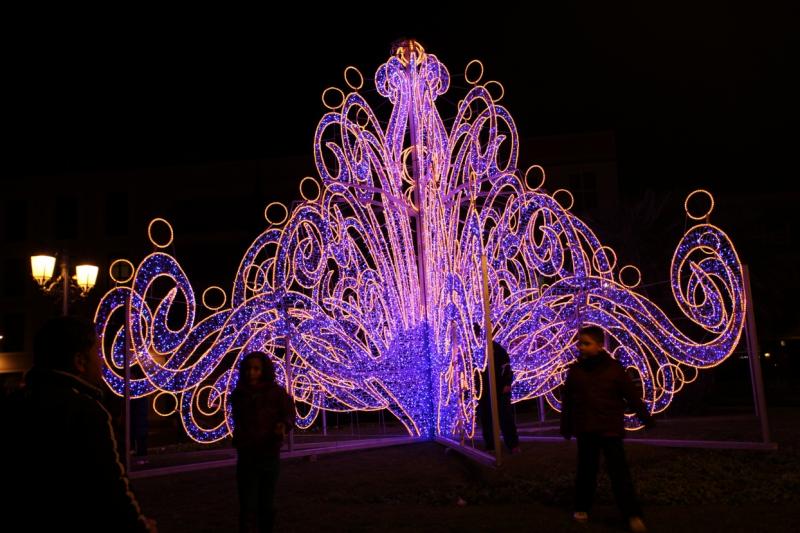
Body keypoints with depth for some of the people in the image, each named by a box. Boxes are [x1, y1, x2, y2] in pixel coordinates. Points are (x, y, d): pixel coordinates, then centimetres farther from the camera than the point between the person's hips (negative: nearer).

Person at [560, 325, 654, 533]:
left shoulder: (614, 368, -7)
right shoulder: (575, 370, 0)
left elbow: (632, 394, -2)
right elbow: (567, 400, 7)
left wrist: (645, 418, 1)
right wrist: (566, 427, 10)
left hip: (610, 428, -2)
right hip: (585, 429, 3)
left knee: (618, 471, -4)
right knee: (586, 470, 12)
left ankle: (632, 514, 2)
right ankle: (582, 507, 27)